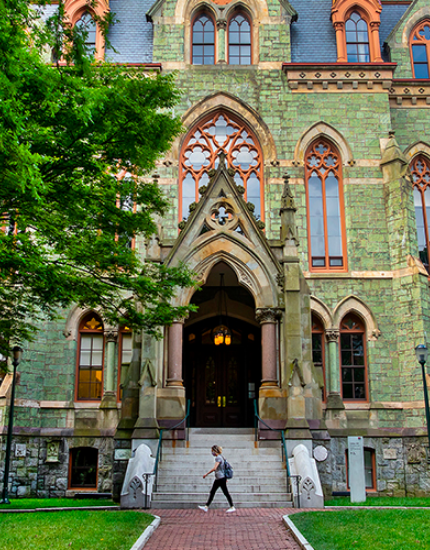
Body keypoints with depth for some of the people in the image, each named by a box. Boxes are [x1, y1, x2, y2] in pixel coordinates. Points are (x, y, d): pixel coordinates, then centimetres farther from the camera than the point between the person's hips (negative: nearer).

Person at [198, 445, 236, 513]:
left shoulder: (218, 458, -17)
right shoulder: (221, 457, 13)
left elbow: (214, 468, -26)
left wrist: (206, 474, -19)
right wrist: (225, 478, 26)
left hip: (221, 478, -10)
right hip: (218, 479, 10)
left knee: (226, 493, -1)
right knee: (212, 492, 8)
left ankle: (232, 507, 7)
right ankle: (206, 507, 10)